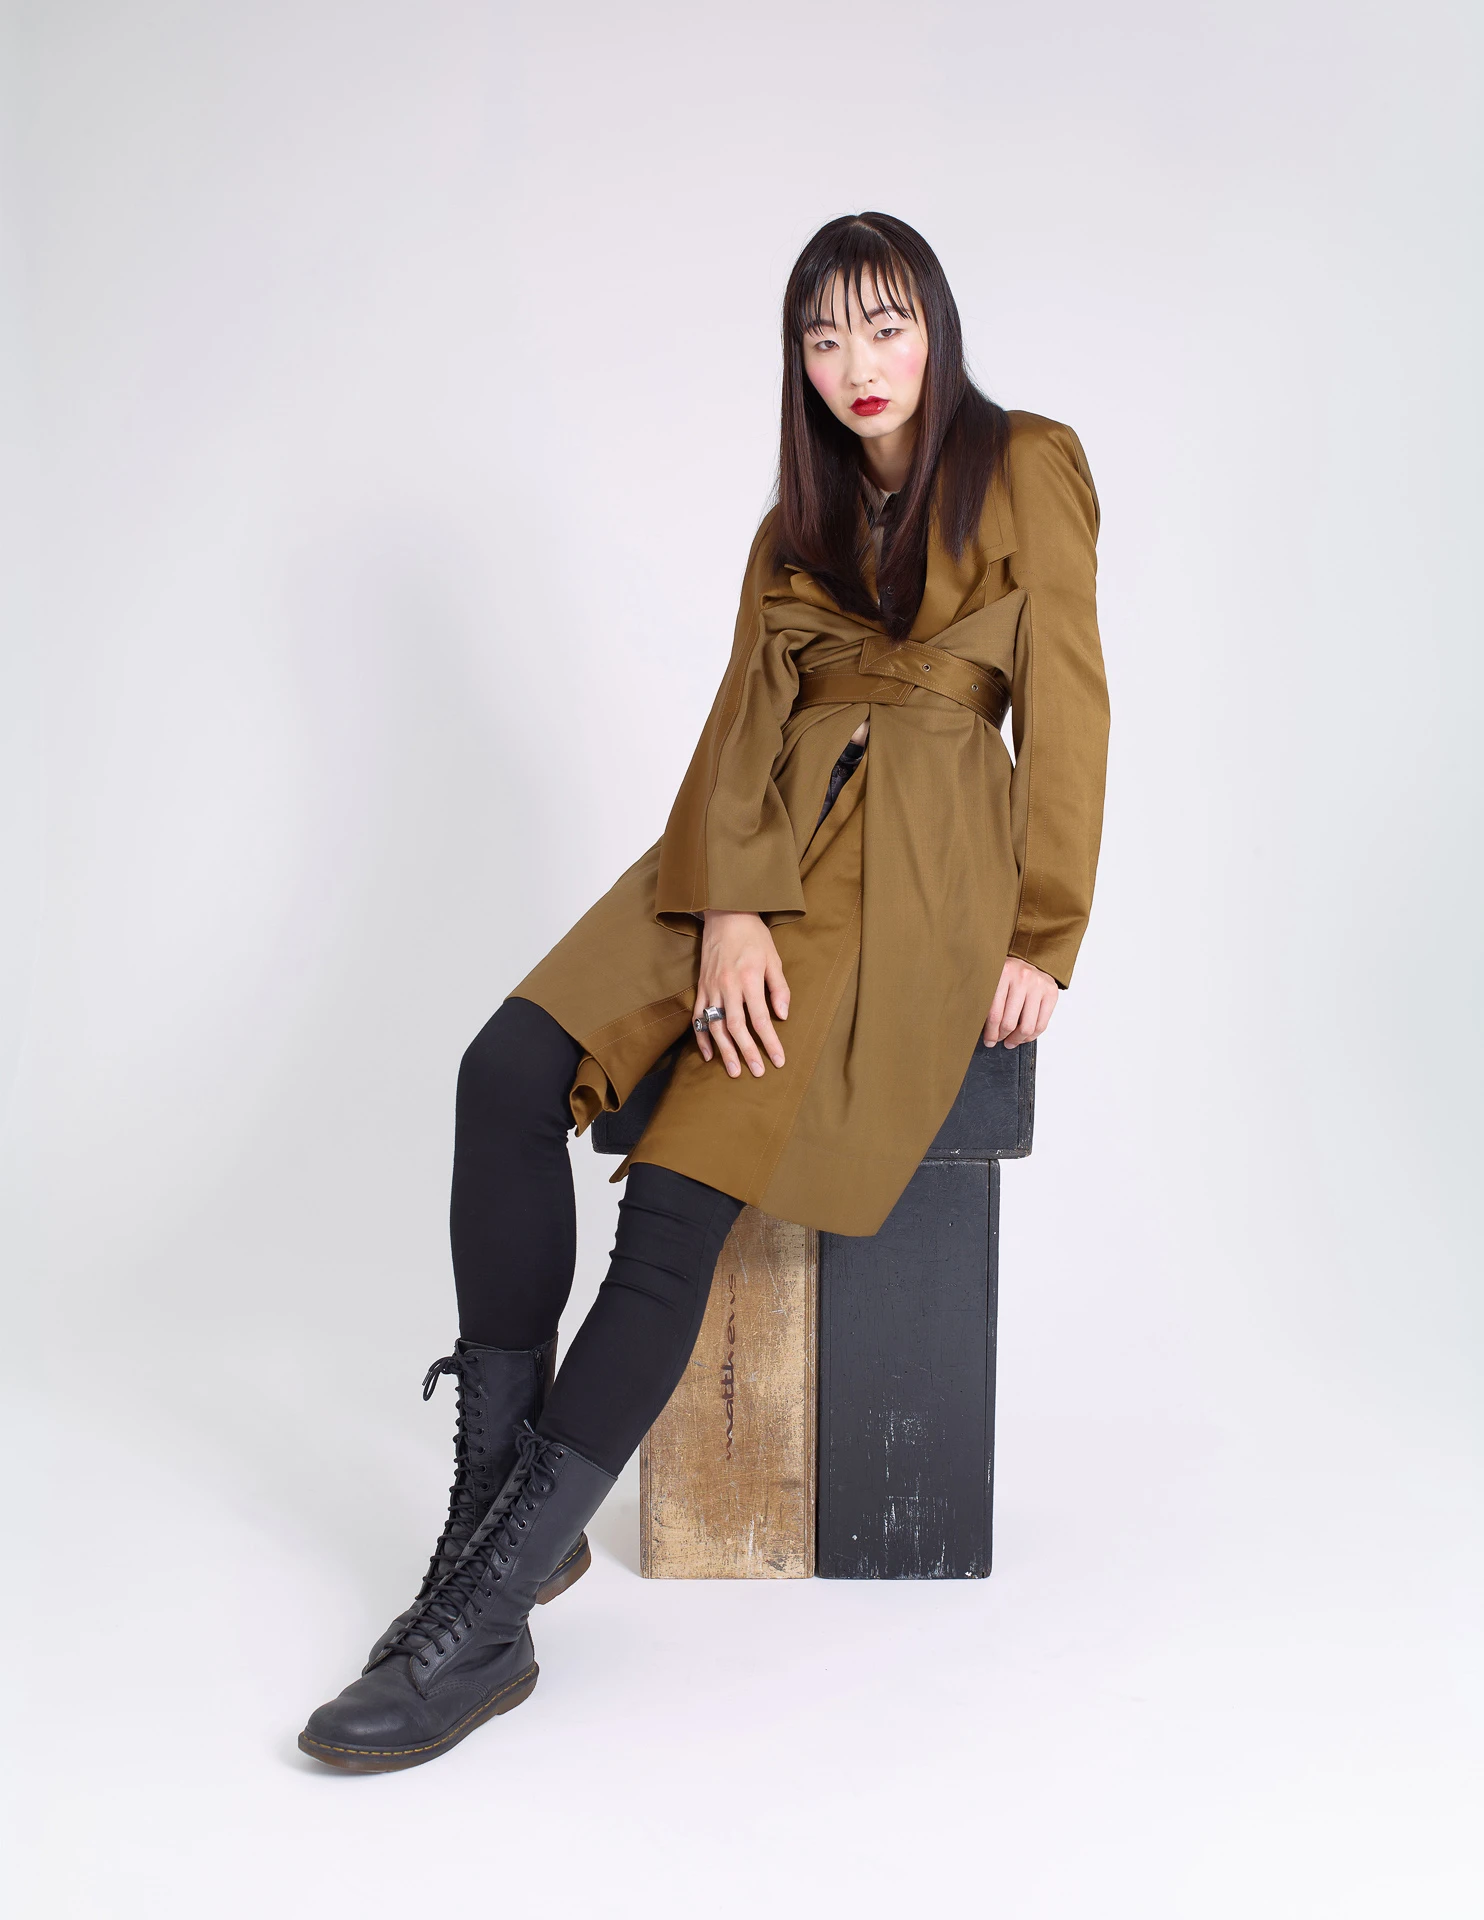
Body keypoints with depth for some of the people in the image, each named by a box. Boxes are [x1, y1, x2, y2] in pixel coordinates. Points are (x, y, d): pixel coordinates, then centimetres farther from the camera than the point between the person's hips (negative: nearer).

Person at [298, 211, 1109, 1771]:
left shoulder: (1025, 468, 6)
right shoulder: (800, 513, 21)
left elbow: (1067, 706, 0)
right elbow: (744, 704, 7)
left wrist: (1041, 943, -6)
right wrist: (726, 910, -10)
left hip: (922, 855, -5)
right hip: (763, 838, 6)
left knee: (679, 1194, -24)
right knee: (508, 1071, -21)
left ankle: (485, 1618, -20)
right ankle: (498, 1511, -16)